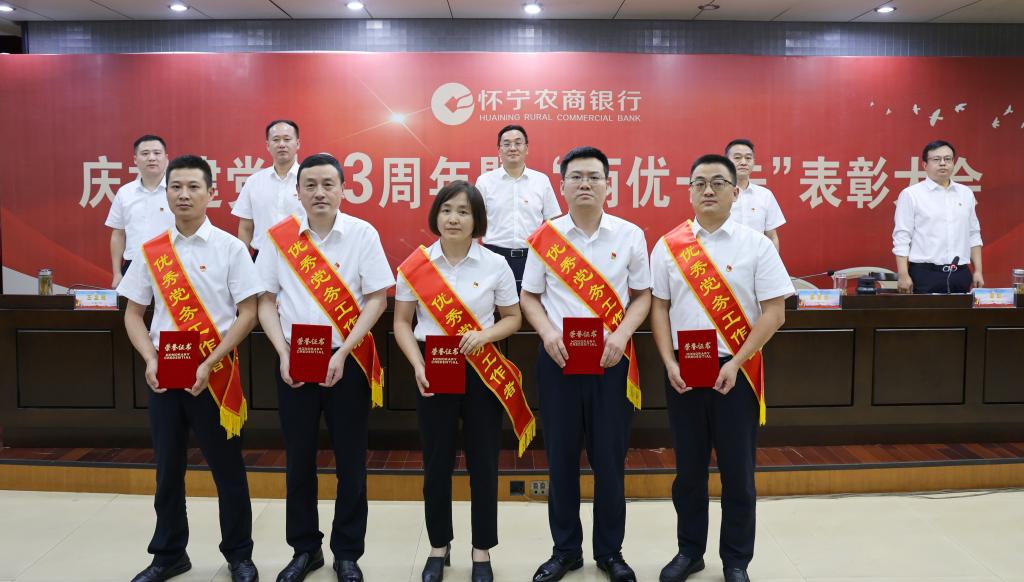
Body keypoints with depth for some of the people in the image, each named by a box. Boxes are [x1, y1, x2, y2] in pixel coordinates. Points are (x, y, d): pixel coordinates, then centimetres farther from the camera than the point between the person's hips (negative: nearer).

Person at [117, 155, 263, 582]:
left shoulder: (230, 247, -4)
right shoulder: (150, 252, 6)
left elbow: (248, 313, -7)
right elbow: (133, 313, 9)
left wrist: (209, 364, -15)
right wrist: (150, 361, -8)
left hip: (214, 374, -3)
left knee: (227, 468, 6)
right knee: (168, 468, 12)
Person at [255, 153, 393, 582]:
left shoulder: (362, 234, -4)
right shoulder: (278, 238, 2)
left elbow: (377, 299, -6)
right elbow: (266, 301, 5)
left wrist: (342, 353, -13)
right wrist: (284, 354, -8)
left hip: (348, 361, -1)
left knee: (350, 461, 6)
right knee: (299, 459, 10)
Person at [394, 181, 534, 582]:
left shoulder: (495, 265, -2)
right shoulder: (415, 265, -1)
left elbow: (513, 318, 4)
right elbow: (402, 323, 2)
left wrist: (483, 335, -16)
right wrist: (418, 366, -13)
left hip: (482, 373, 0)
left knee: (483, 461, 6)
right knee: (436, 462, 8)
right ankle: (439, 547, 27)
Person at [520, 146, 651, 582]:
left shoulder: (630, 235, 1)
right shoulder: (545, 238, 1)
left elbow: (643, 295, 5)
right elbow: (529, 296, 6)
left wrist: (622, 333, -12)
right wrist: (548, 333, -12)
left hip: (612, 360, 0)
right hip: (558, 359, 0)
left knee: (610, 458, 7)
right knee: (561, 457, 9)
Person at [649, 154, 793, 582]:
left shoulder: (756, 244, -2)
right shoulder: (668, 246, 3)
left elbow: (774, 312, -5)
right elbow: (659, 307, 4)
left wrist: (736, 363, -13)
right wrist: (669, 363, -8)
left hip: (735, 371, -1)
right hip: (683, 369, 2)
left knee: (737, 469, 7)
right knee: (688, 467, 12)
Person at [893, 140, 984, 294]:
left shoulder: (966, 193, 13)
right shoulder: (911, 194, -3)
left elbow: (973, 235, 16)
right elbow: (902, 237, -6)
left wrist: (978, 271, 10)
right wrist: (903, 275, -12)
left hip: (960, 275, 5)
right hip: (925, 275, -5)